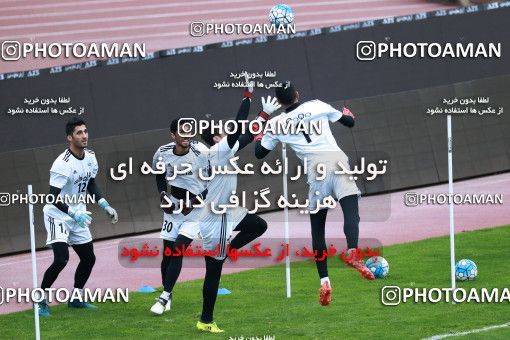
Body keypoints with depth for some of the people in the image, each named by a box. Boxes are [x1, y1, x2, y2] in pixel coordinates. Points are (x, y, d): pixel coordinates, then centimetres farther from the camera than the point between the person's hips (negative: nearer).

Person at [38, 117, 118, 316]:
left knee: (88, 258, 13)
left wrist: (105, 206, 5)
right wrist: (74, 213, -36)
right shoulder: (63, 164, -26)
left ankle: (76, 299, 30)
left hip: (77, 215, 8)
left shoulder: (90, 157, -1)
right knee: (61, 259, -20)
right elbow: (53, 197, -27)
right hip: (58, 215, -8)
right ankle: (40, 300, -6)